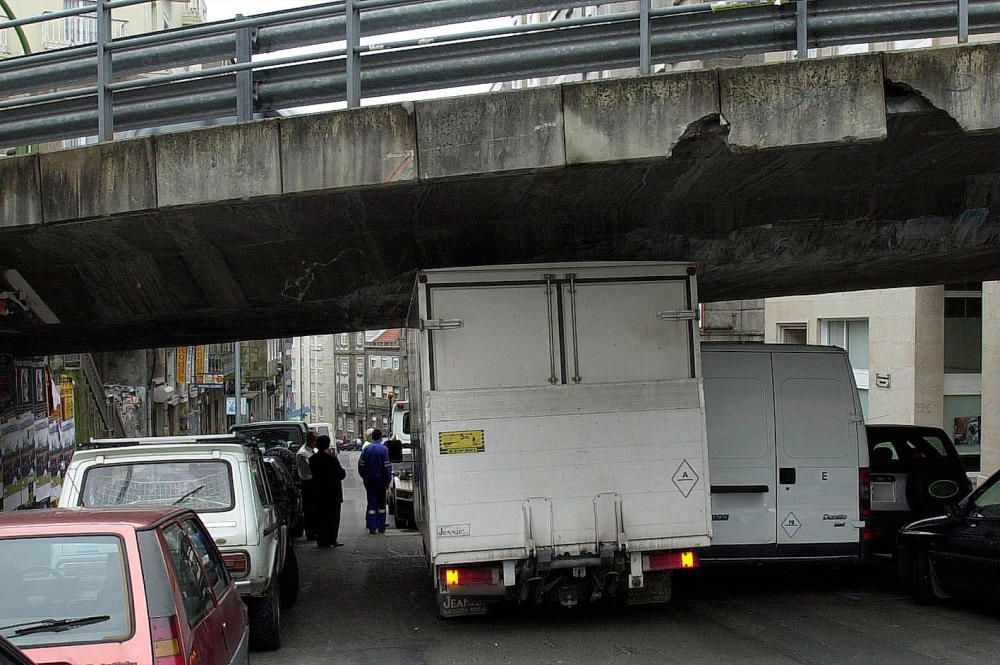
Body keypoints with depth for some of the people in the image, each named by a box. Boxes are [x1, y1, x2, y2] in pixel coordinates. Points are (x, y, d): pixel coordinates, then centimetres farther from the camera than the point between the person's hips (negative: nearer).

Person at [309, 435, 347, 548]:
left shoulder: (313, 459, 0)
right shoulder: (331, 458, -17)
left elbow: (313, 473, 9)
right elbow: (341, 474, -13)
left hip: (318, 493, 5)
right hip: (333, 492, -5)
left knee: (321, 517, 12)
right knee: (333, 516, 3)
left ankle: (321, 540, 13)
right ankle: (331, 540, 1)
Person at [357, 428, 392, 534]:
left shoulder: (366, 449, -1)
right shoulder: (384, 449, -11)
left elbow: (361, 465, 3)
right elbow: (387, 466, -12)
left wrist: (364, 477, 17)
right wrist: (387, 481, -5)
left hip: (369, 480, 2)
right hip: (380, 480, -2)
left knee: (371, 502, 3)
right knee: (381, 503, 10)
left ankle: (372, 528, -2)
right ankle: (381, 527, 12)